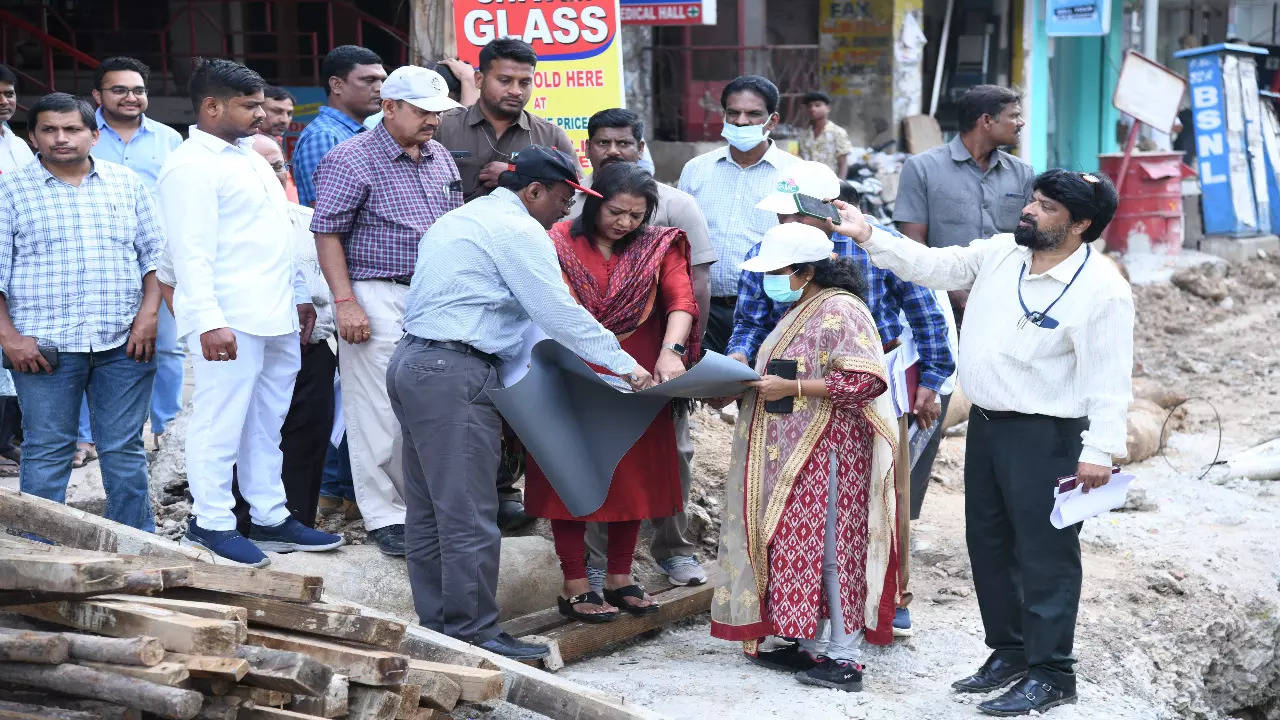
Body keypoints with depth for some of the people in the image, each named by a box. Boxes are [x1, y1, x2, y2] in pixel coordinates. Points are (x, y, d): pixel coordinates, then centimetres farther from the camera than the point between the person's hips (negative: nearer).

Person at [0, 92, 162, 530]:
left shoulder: (126, 184, 11)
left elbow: (153, 255, 12)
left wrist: (148, 314, -1)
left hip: (124, 343, 2)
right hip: (44, 347, -2)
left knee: (125, 449, 7)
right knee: (46, 453, 2)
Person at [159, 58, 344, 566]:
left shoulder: (249, 158, 19)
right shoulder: (191, 166, -10)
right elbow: (191, 251, -17)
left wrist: (298, 296, 23)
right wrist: (209, 320, -24)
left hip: (276, 316, 9)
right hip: (228, 322, -9)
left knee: (267, 423, 13)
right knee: (221, 424, -3)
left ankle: (270, 517, 21)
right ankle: (211, 522, 7)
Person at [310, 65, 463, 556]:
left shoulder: (441, 158, 13)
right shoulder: (352, 160, -8)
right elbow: (327, 234, -10)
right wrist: (345, 303, -16)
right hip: (377, 298, -6)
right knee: (379, 413, -4)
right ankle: (384, 516, 4)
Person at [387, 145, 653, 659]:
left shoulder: (461, 218, 23)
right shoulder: (518, 230, -9)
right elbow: (560, 312, -12)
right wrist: (625, 365, -6)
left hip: (412, 362, 10)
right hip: (455, 372, -10)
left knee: (428, 511, 12)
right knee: (469, 515, -6)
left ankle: (437, 624, 17)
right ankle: (472, 631, -3)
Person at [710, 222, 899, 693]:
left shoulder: (840, 311, -14)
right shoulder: (800, 311, 16)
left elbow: (866, 381, -23)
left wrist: (790, 388, -22)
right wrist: (746, 383, 9)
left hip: (828, 452, -10)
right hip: (792, 453, 10)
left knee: (830, 549, -5)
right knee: (798, 545, 11)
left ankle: (843, 658, 1)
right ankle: (807, 645, 19)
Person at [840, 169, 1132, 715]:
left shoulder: (1102, 289, -15)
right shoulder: (1000, 254, 6)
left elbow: (1109, 379, -17)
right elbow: (932, 265, 11)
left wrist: (1100, 451, -22)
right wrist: (868, 235, 2)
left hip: (1046, 438, -8)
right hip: (985, 424, 8)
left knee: (1044, 555, -2)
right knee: (988, 543, 17)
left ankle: (1050, 675, 8)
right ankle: (1008, 652, 32)